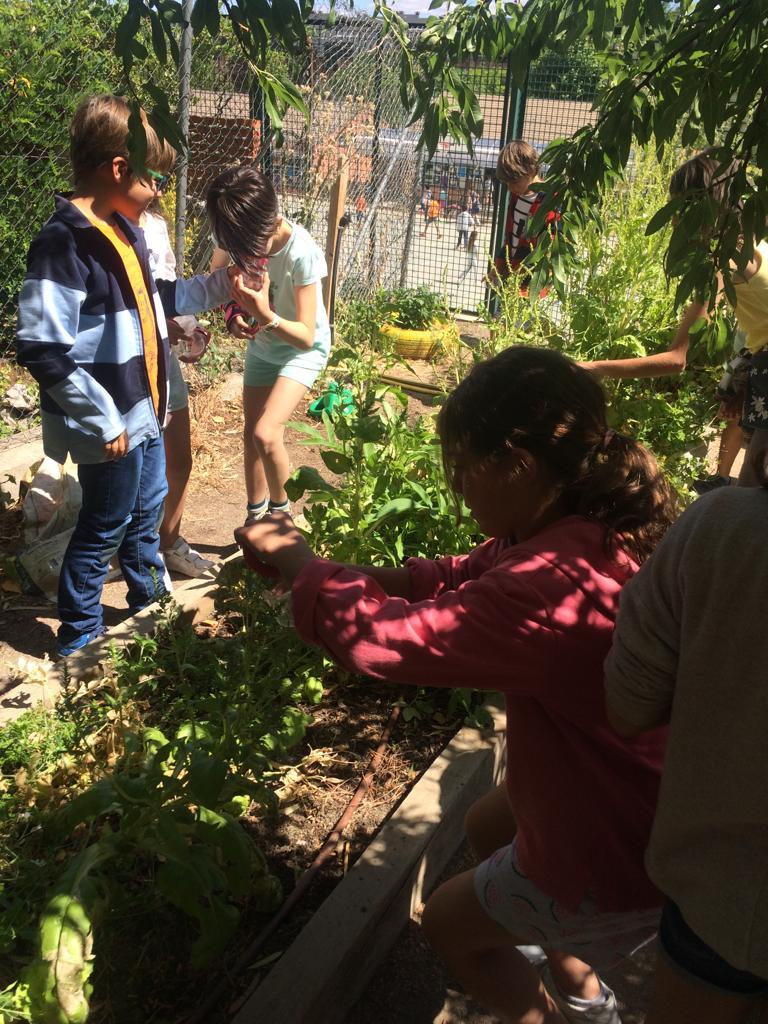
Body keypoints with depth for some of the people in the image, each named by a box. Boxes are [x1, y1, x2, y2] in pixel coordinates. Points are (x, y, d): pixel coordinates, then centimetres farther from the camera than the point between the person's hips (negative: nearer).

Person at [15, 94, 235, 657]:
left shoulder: (125, 229, 5)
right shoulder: (64, 242, -22)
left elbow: (157, 300, 20)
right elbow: (44, 351, -25)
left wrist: (222, 284, 9)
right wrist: (103, 420, -23)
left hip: (145, 410, 9)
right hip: (109, 425, -9)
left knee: (148, 508, 24)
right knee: (105, 528, 6)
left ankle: (149, 598, 47)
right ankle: (79, 637, 26)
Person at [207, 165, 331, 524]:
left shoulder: (303, 254, -33)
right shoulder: (238, 240, -19)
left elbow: (306, 336, -27)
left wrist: (265, 315, -45)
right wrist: (234, 315, -22)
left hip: (303, 350, -5)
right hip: (261, 346, 5)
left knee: (265, 433, -20)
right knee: (251, 435, 10)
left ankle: (280, 508, 7)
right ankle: (255, 519, 29)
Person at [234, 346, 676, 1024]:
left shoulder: (554, 589, -38)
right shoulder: (598, 526, -9)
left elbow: (380, 636, -31)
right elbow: (458, 577, 2)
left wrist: (294, 559, -12)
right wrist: (319, 568, -4)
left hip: (616, 863, -8)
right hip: (622, 796, 8)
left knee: (450, 921, 16)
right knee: (487, 828, 31)